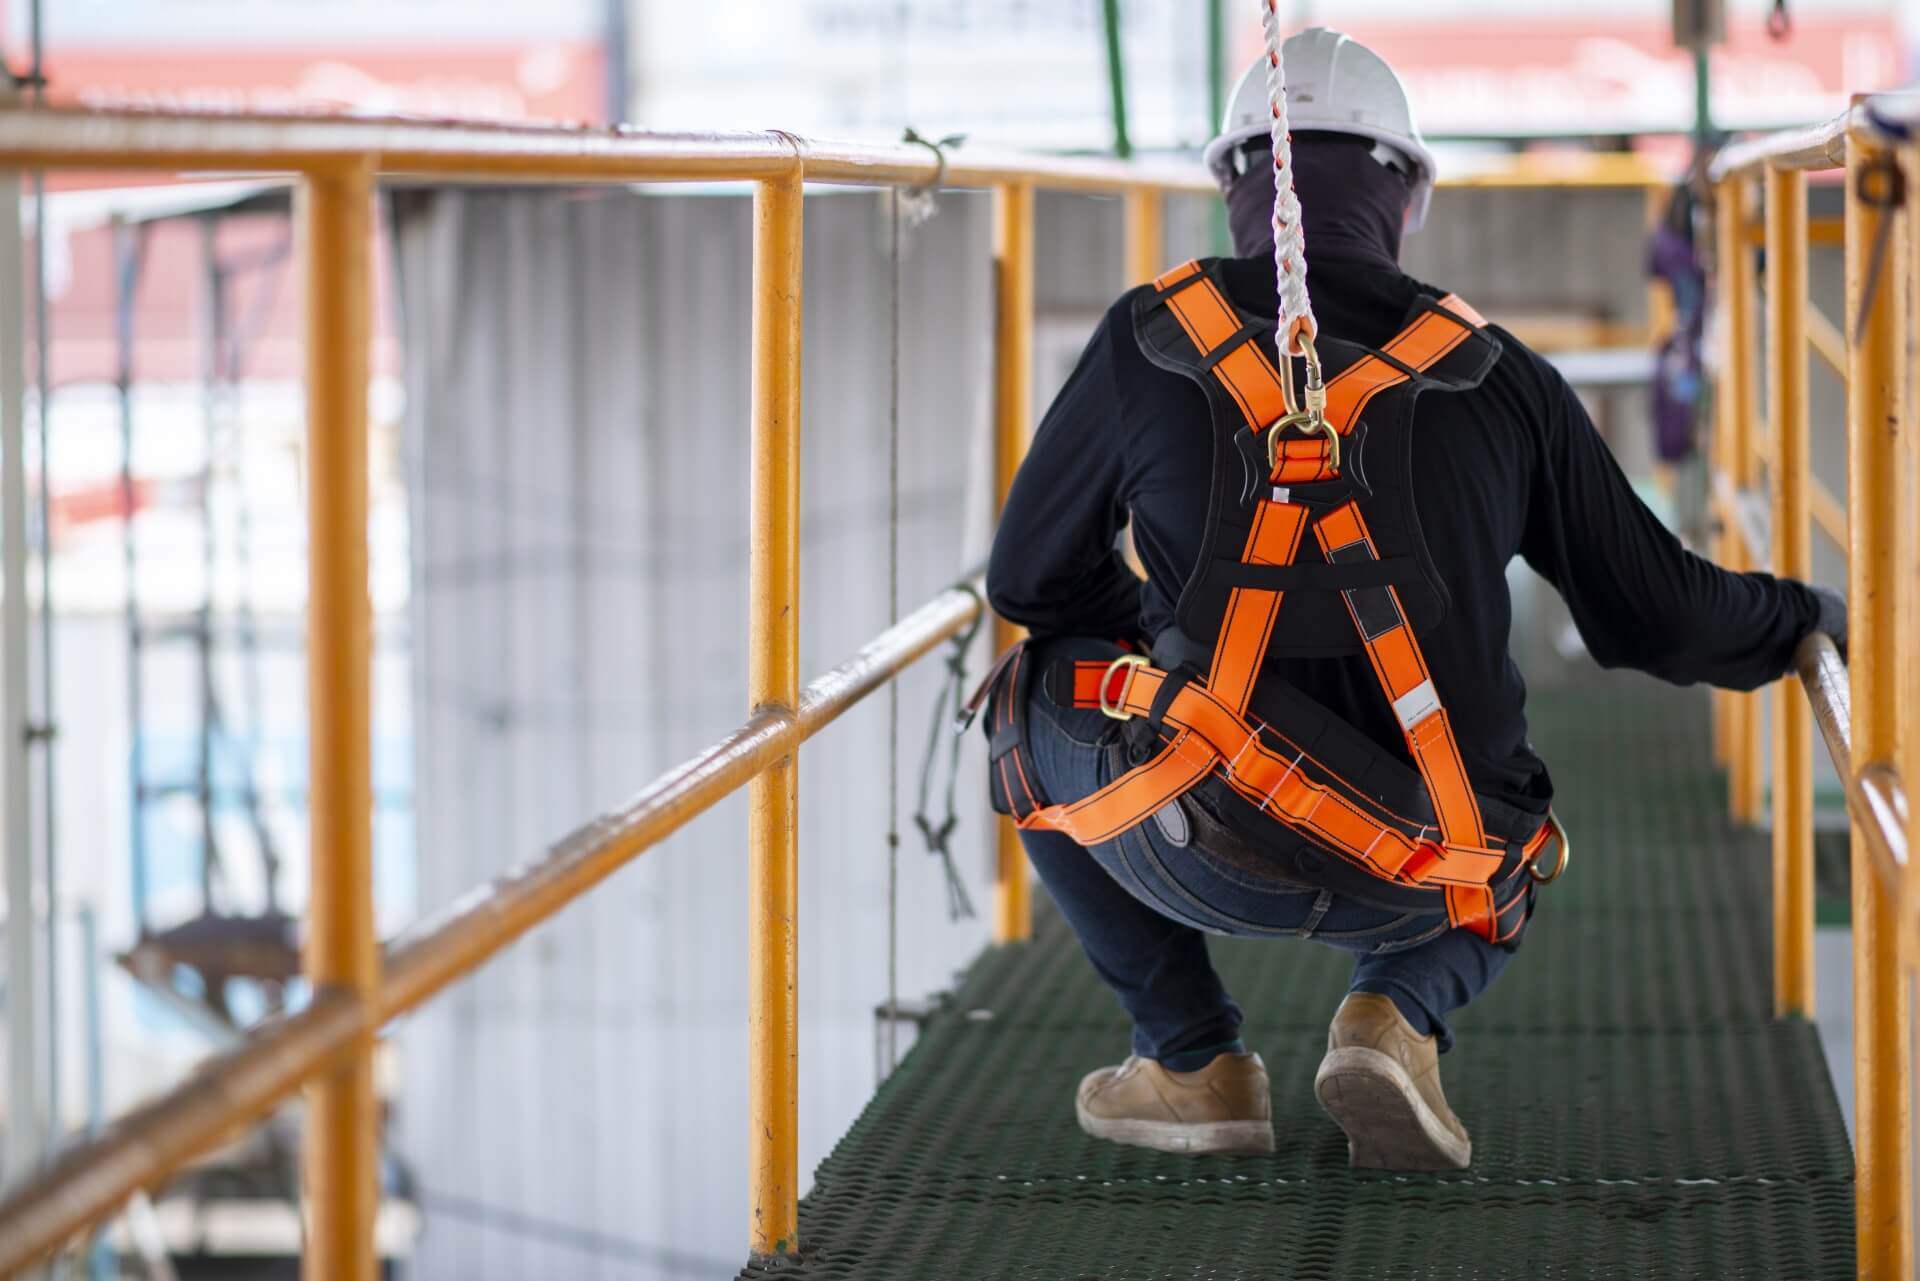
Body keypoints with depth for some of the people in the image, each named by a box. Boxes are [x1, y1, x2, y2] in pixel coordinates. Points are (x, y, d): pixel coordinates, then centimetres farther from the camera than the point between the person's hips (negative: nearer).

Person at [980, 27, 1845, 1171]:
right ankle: (1398, 1013, 5)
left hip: (1209, 844, -2)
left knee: (1034, 699, 29)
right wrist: (1808, 617, 34)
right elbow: (1662, 614, 12)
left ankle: (1195, 1060, 21)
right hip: (1421, 880, 2)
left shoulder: (1150, 343, 3)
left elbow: (1028, 578, 14)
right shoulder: (1501, 378, 7)